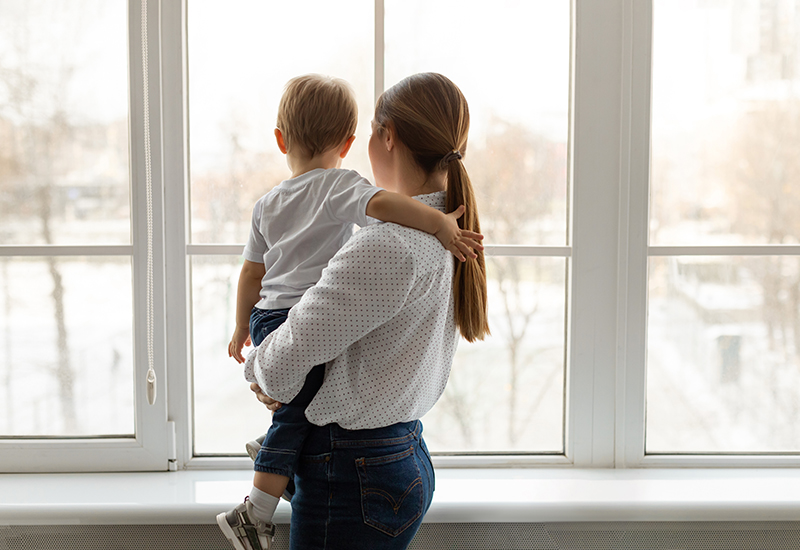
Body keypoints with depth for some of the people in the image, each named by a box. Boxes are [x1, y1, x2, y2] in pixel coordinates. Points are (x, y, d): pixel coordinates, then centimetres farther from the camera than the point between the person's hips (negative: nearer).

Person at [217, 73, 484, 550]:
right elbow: (380, 204, -28)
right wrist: (440, 223, -30)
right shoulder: (338, 186, -6)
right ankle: (256, 512, -10)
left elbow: (252, 273, 19)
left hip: (268, 317, 8)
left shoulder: (267, 205, 14)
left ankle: (271, 450, 41)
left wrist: (242, 328, 29)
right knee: (298, 408, -7)